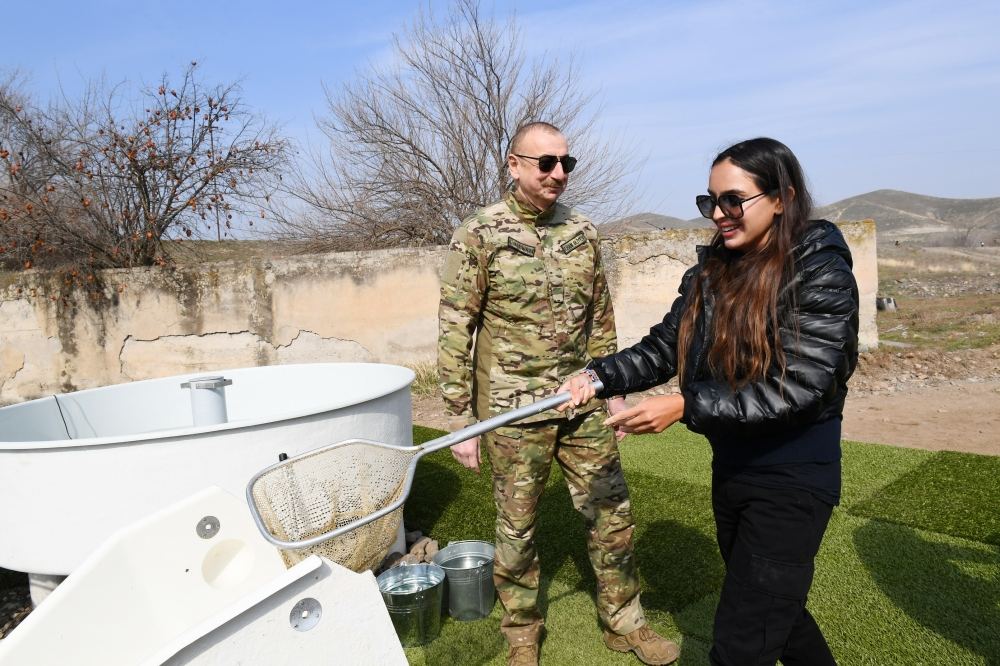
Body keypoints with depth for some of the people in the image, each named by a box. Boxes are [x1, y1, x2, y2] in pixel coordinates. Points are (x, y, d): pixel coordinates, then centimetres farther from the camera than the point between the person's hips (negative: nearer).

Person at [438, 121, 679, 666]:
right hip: (513, 412, -4)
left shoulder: (581, 232, 5)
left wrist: (614, 391, 14)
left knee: (611, 514, 11)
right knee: (517, 525, 11)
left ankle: (623, 622, 33)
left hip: (584, 406, 4)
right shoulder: (478, 236, -9)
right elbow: (454, 333, -8)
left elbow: (601, 320, 13)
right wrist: (460, 421, -9)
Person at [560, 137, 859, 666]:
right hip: (730, 468, 7)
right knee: (774, 607, 26)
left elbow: (795, 388, -25)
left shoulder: (821, 273, -17)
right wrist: (598, 376, -16)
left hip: (792, 480, -6)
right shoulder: (711, 271, 1)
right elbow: (662, 349, 1)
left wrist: (685, 407, -28)